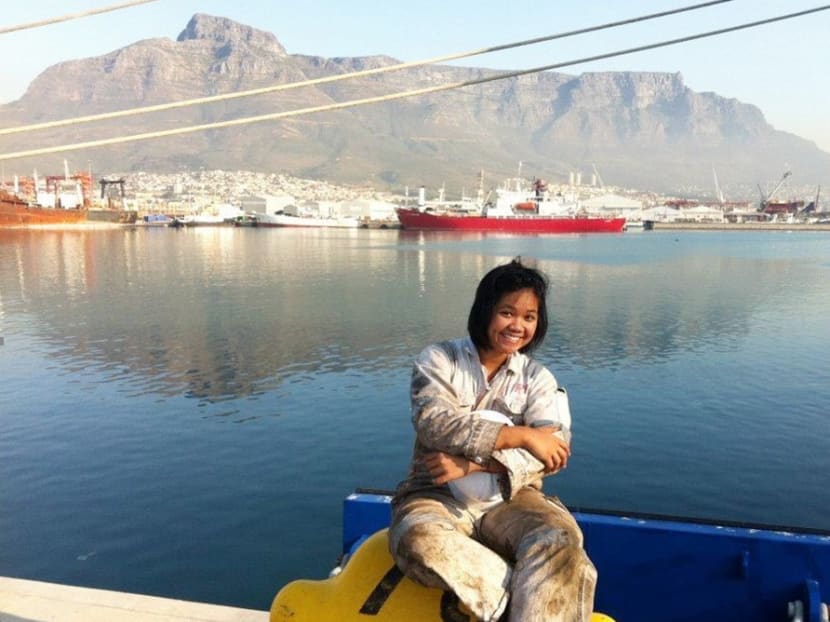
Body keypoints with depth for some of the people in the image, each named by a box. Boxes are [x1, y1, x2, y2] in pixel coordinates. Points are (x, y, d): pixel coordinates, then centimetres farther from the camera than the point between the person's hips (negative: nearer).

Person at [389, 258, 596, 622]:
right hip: (437, 496, -1)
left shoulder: (537, 377, 8)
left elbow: (553, 449, -7)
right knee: (418, 541, -36)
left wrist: (472, 464, -20)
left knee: (560, 540, -31)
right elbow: (433, 423, -15)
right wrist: (521, 436, -20)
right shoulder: (439, 359, 2)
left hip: (509, 498, 2)